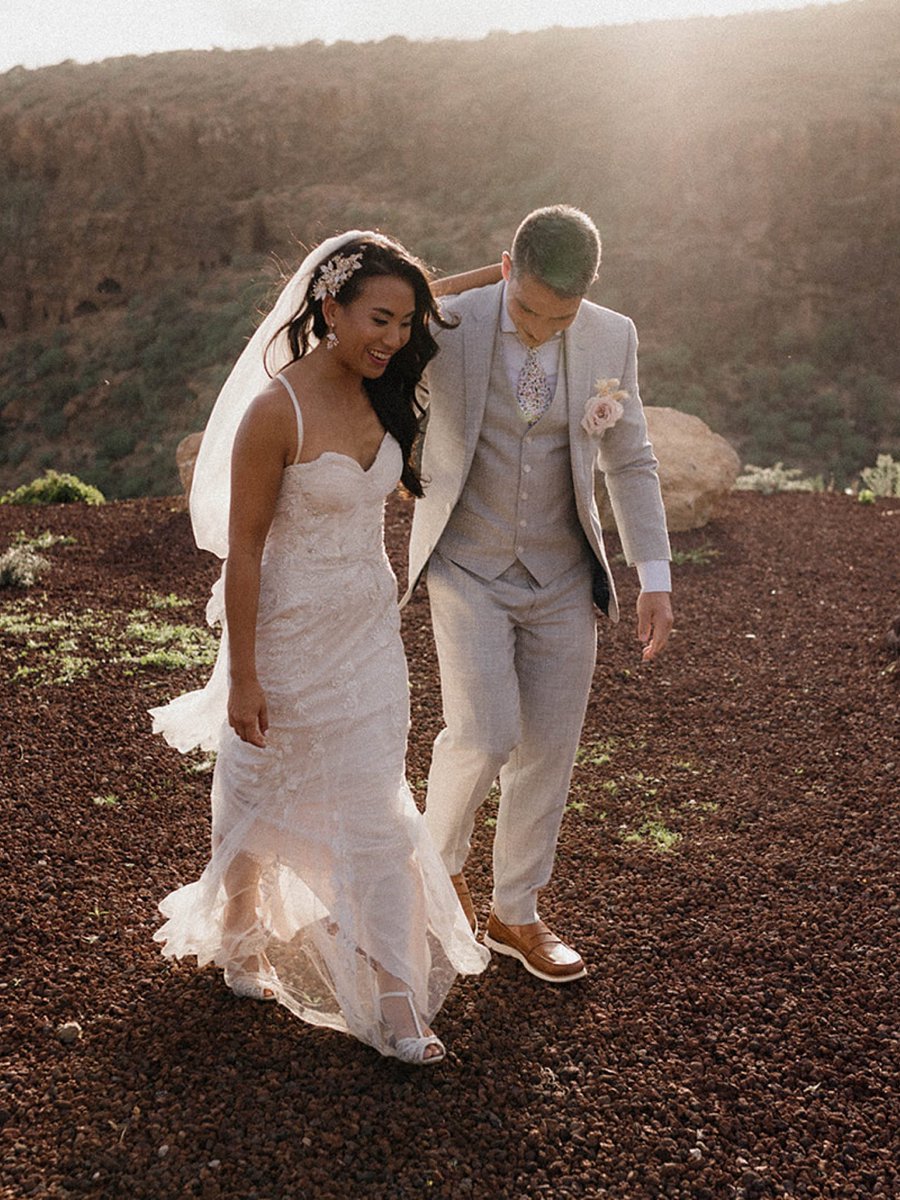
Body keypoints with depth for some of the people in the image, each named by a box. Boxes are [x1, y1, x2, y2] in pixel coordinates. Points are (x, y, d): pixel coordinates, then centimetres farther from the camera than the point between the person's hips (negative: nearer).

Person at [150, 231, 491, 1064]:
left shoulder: (378, 394, -1)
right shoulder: (276, 411, -21)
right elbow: (242, 547, -18)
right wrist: (241, 677, -16)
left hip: (372, 630, 6)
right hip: (292, 635, -6)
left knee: (375, 812, 7)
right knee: (263, 798, 15)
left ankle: (394, 1004, 16)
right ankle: (236, 938, 43)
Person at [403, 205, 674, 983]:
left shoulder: (612, 338, -5)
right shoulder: (441, 327, -12)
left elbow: (630, 461, 2)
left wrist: (655, 579, -2)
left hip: (563, 576, 3)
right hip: (469, 571, -2)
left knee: (550, 748, 7)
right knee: (485, 737, -14)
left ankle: (515, 916, 26)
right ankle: (442, 857, 20)